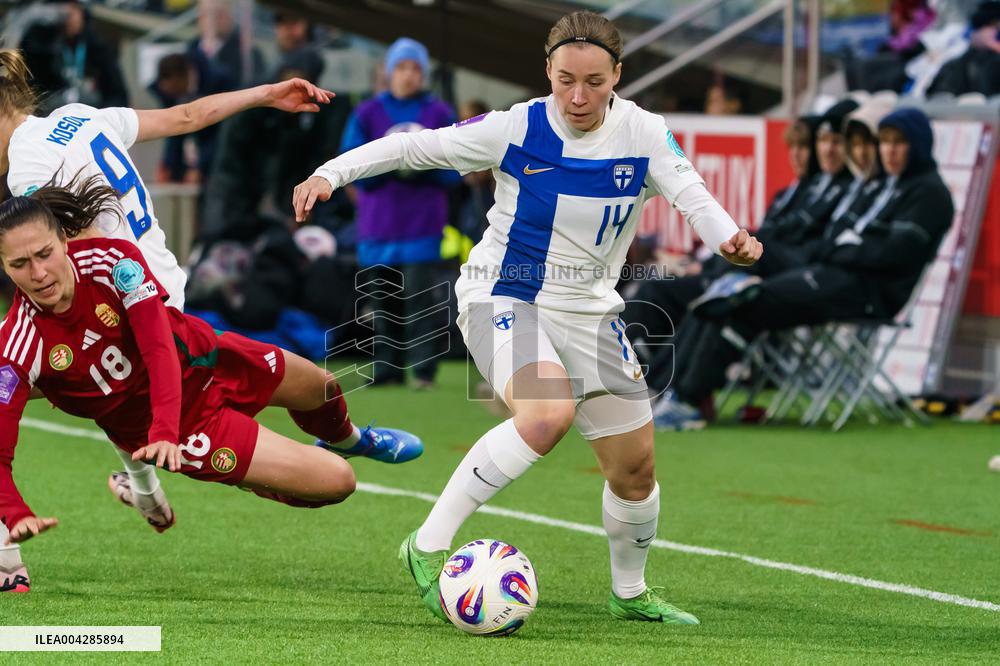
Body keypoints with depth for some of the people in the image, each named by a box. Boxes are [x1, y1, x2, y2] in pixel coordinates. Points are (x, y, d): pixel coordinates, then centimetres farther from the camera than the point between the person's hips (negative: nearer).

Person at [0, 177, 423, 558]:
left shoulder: (112, 260, -28)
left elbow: (158, 344, -33)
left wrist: (164, 430, -47)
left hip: (200, 358, 3)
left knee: (320, 388, 28)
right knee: (336, 482, -3)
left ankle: (348, 439, 68)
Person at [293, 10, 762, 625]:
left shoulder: (644, 135, -9)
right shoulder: (516, 129, -15)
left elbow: (692, 195, -19)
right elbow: (416, 147, -9)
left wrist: (730, 239, -40)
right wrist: (332, 174, -18)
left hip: (590, 315, 5)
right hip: (503, 298, -5)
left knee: (636, 465, 7)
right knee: (550, 413, -33)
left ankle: (630, 593, 34)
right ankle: (429, 546, -26)